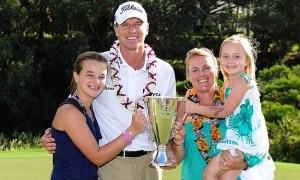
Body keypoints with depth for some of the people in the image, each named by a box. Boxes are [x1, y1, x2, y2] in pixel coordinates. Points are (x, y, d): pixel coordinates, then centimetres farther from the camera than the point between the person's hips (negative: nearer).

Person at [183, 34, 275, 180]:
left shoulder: (242, 81, -11)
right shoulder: (228, 82, 16)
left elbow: (224, 111, -13)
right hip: (237, 138, 8)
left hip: (246, 139, -8)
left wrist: (194, 108, -7)